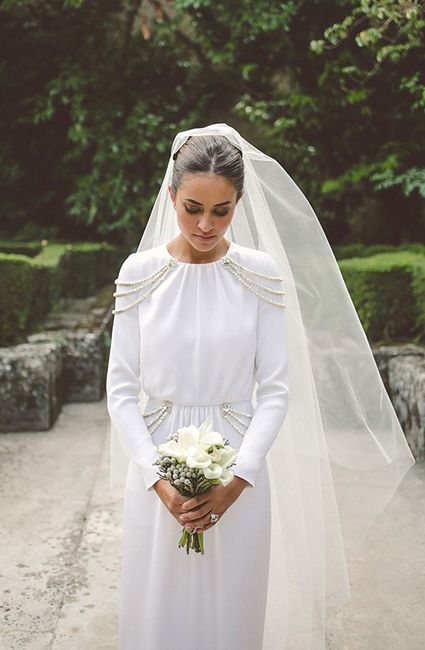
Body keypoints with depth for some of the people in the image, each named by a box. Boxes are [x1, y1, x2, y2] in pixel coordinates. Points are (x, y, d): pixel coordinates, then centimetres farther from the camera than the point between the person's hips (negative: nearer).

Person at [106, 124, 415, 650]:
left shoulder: (261, 274, -5)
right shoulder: (140, 272, -4)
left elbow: (275, 390, -4)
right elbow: (121, 388, -3)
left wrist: (237, 479, -13)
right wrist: (158, 480, -12)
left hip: (238, 477, 0)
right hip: (157, 475, 1)